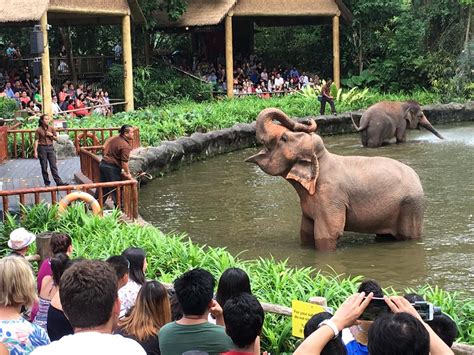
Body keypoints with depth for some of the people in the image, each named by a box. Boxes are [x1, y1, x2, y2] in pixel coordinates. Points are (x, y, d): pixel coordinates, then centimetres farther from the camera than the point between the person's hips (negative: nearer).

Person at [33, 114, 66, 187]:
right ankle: (47, 183, 12)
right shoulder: (39, 130, -4)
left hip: (50, 148, 2)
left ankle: (59, 182, -4)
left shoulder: (51, 129, 4)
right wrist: (35, 151, -9)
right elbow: (36, 141, -4)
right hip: (42, 148, -2)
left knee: (53, 166, -2)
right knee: (44, 167, 3)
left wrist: (51, 135, -10)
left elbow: (56, 138, 10)